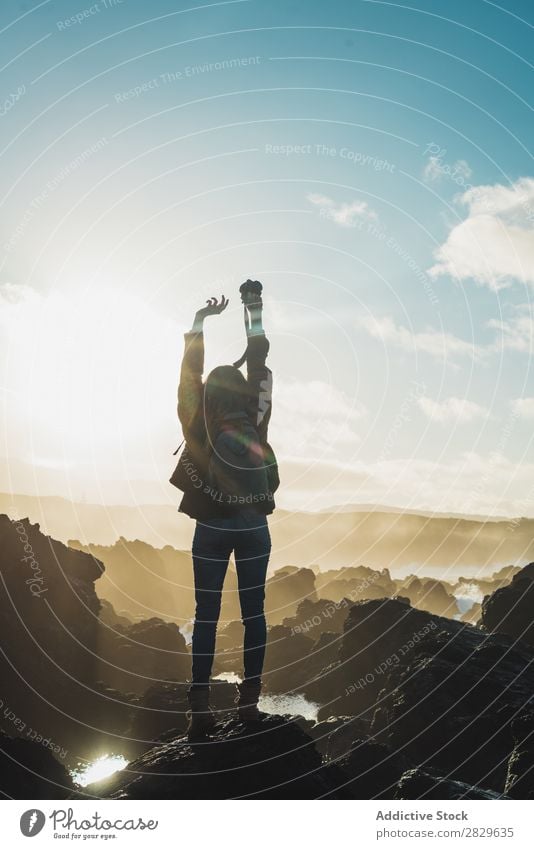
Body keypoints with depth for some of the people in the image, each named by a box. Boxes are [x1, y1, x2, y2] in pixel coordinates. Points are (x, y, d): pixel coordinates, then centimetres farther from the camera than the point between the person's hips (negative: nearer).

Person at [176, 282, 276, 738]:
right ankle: (249, 701, 13)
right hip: (253, 527, 1)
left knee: (207, 614, 4)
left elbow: (191, 369, 4)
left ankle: (201, 707, 4)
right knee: (253, 612, 8)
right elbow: (259, 364, 4)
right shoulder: (255, 418, -3)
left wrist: (202, 319, 12)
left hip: (212, 529, -1)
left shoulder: (197, 422, -5)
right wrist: (254, 313, 12)